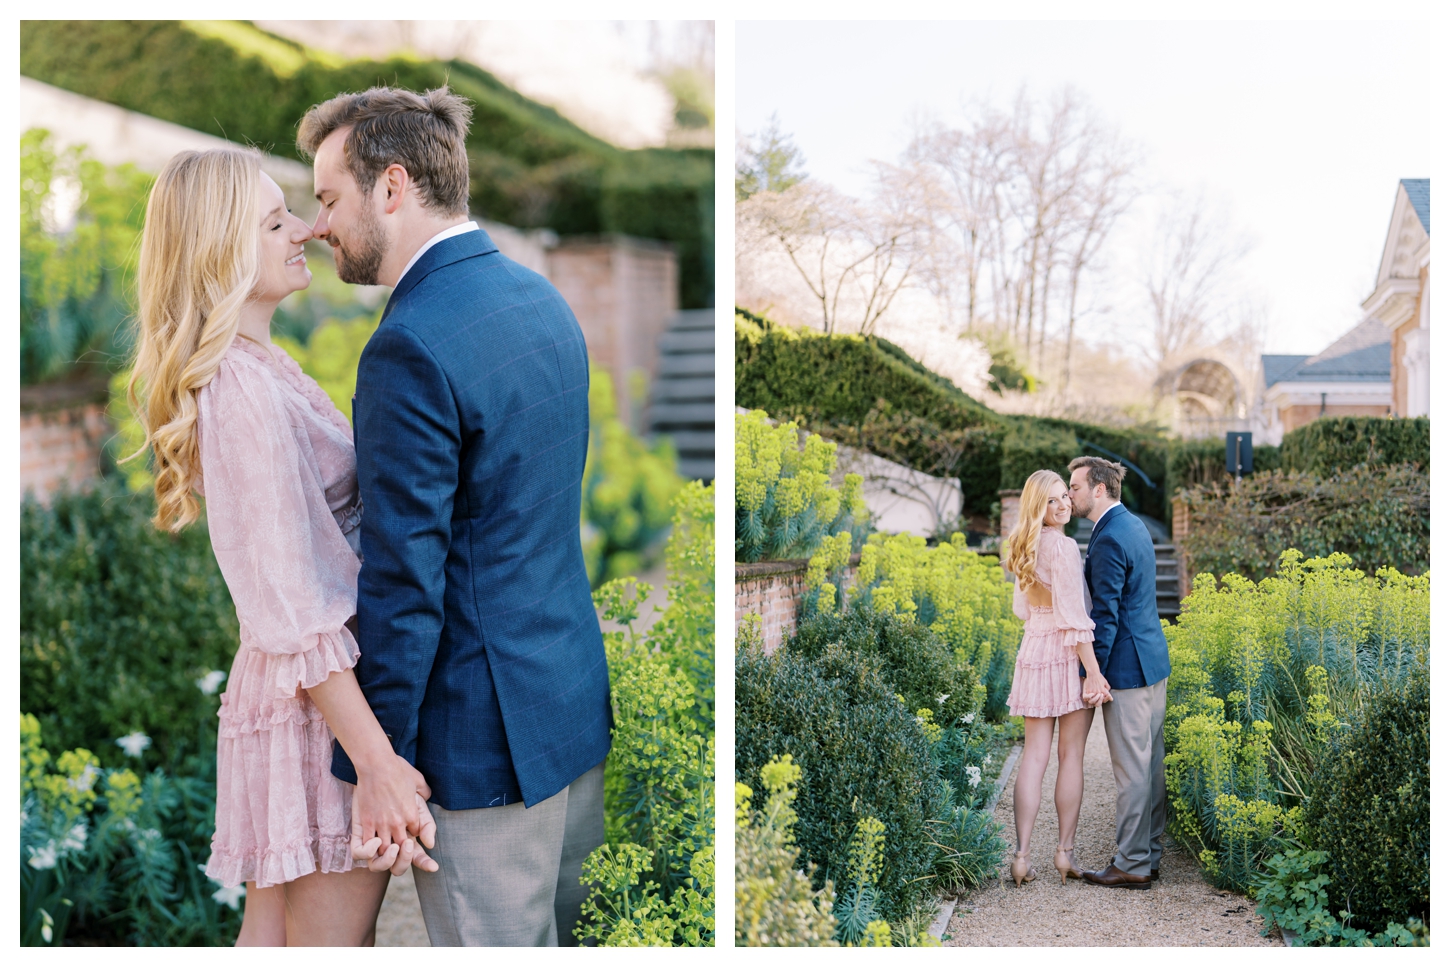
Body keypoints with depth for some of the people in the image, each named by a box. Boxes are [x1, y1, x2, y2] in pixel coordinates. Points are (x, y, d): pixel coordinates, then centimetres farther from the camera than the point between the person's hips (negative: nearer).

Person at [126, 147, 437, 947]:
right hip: (322, 700, -10)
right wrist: (376, 761, -25)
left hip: (275, 691, 10)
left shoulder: (254, 368, 11)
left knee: (270, 930, 18)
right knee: (330, 940, 3)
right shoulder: (247, 391, -20)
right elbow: (295, 610, -24)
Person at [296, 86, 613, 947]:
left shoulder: (411, 346, -21)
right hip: (580, 699, 9)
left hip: (484, 736, -9)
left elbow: (404, 581, -21)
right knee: (571, 932, 20)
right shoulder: (542, 298, 7)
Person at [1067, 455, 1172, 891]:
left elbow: (1106, 614, -19)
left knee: (1131, 769, -4)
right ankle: (1149, 854, 21)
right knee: (1151, 762, 13)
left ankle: (1133, 866, 3)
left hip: (1127, 667, -10)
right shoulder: (1134, 526, 13)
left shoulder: (1108, 539, -18)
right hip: (1153, 659, 10)